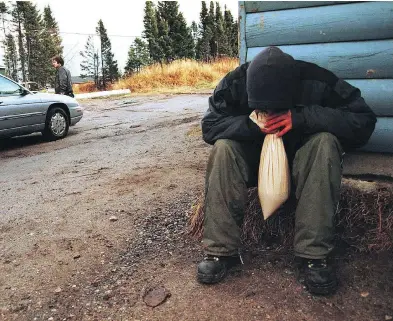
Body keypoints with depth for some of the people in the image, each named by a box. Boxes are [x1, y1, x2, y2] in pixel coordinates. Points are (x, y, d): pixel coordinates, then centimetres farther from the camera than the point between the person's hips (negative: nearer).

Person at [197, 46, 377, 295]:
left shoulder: (317, 82, -23)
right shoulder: (235, 83, -19)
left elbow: (364, 121, -25)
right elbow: (210, 126, -18)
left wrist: (301, 117, -36)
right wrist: (251, 124, -36)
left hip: (302, 160, 0)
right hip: (254, 160, 1)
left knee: (325, 141, -33)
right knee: (223, 148, -29)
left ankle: (313, 254, -30)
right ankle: (221, 250, -25)